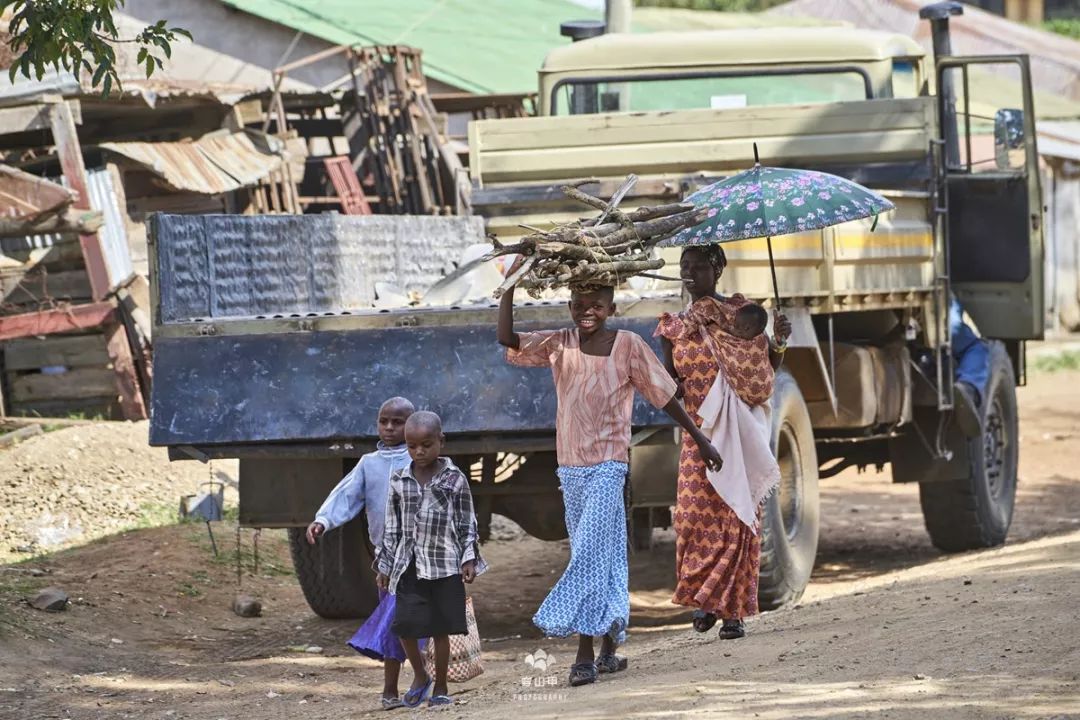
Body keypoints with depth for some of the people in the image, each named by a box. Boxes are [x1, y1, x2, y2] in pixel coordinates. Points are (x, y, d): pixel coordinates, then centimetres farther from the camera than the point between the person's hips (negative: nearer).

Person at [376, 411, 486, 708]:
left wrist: (469, 559, -4)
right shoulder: (399, 480, 5)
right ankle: (420, 676, 19)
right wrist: (385, 565, 9)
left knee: (441, 628, 2)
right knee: (405, 625, -6)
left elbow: (467, 522, 3)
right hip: (409, 565, 2)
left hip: (445, 564, -2)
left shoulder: (455, 479, -1)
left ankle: (440, 687, 14)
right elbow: (392, 526, 9)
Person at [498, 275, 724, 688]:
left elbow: (664, 396, 3)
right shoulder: (559, 345, 5)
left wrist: (700, 440, 8)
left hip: (607, 466, -4)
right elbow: (508, 340, -5)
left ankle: (585, 652, -16)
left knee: (589, 553, -13)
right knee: (604, 556, 11)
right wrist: (509, 286, -13)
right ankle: (608, 649, 15)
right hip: (570, 466, 4)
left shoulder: (628, 346, -4)